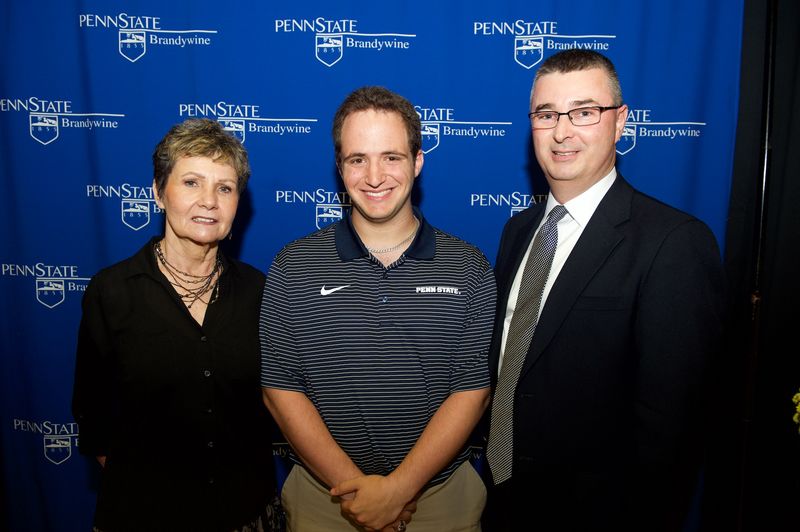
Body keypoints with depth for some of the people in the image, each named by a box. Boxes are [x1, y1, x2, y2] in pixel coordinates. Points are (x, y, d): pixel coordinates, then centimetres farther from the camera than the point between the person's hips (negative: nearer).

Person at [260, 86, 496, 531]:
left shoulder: (469, 269, -7)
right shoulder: (293, 268, -7)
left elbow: (473, 389, -9)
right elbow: (280, 388, -7)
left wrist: (399, 486, -16)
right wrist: (353, 485, -13)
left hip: (442, 494, 1)